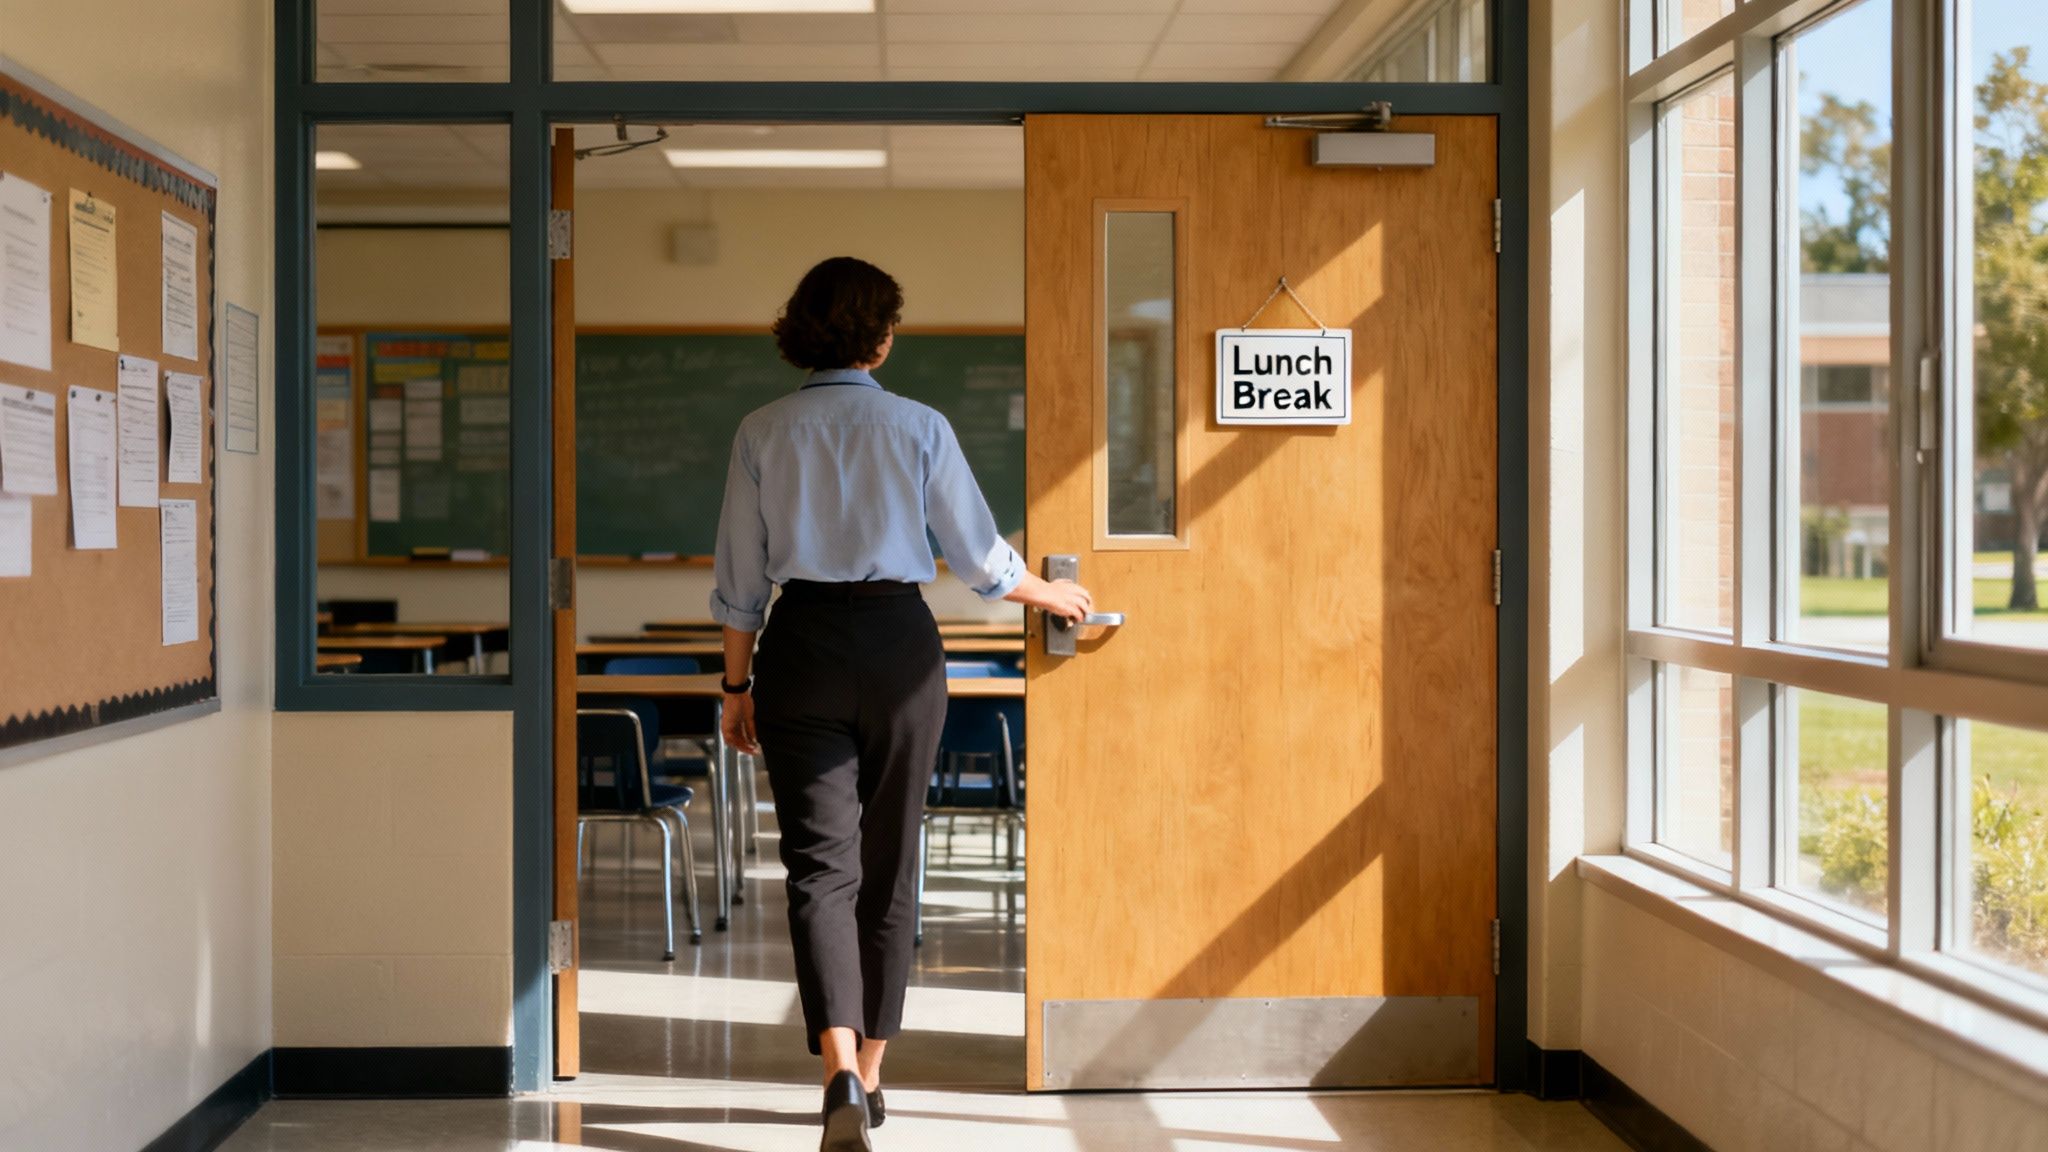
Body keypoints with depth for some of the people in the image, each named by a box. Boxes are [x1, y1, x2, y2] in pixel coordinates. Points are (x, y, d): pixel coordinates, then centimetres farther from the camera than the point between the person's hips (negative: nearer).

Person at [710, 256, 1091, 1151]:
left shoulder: (762, 434, 0)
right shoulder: (920, 428, -3)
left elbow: (740, 582, 2)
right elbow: (980, 559, 3)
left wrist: (737, 686, 11)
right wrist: (1050, 595, 21)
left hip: (803, 649, 0)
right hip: (900, 643, 0)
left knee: (821, 865, -2)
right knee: (888, 867, 11)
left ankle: (840, 1071, -22)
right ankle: (868, 1075, 20)